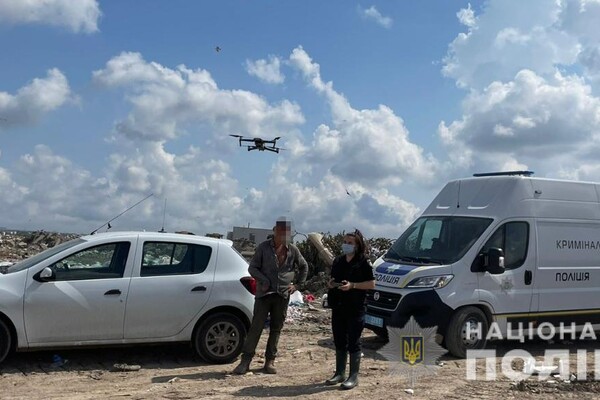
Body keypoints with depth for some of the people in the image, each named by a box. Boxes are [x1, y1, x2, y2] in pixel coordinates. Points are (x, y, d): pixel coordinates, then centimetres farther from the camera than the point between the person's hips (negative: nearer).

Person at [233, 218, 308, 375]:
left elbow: (304, 267, 19)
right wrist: (264, 281, -12)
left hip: (283, 295, 3)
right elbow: (252, 267, 0)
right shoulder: (264, 247, -2)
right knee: (256, 327, -5)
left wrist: (297, 284, 11)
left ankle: (270, 360, 16)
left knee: (276, 329, 7)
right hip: (264, 293, -3)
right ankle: (246, 360, -1)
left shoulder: (293, 250, 5)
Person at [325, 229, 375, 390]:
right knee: (339, 342, 12)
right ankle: (339, 373, 23)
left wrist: (352, 285, -19)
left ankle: (354, 376, 7)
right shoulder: (338, 261, 13)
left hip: (355, 309, -6)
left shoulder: (363, 262, -6)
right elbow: (332, 279, 24)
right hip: (338, 307, 6)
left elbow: (371, 284, -9)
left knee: (353, 342, -1)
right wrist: (331, 283, 0)